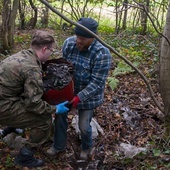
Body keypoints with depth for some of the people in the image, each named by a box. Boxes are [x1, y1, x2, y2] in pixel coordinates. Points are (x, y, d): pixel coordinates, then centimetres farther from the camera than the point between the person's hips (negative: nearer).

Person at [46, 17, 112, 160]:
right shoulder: (69, 43, -14)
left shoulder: (102, 54, -28)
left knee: (84, 125, 1)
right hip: (68, 89, 5)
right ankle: (58, 145, 36)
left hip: (88, 95, -4)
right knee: (60, 115, 11)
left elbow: (97, 83, -26)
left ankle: (87, 147, 35)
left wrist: (79, 97, -29)